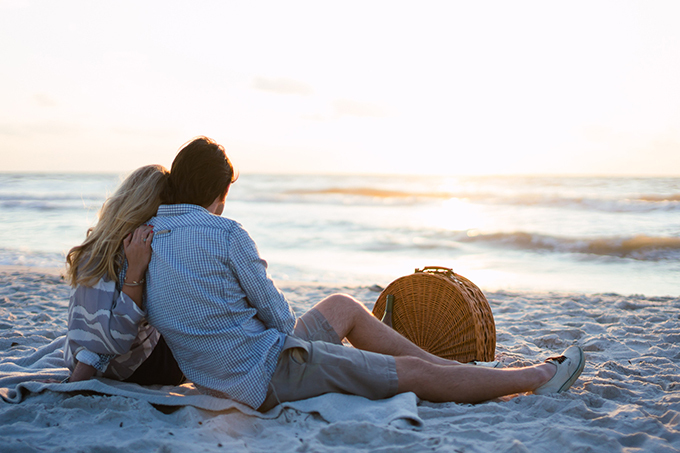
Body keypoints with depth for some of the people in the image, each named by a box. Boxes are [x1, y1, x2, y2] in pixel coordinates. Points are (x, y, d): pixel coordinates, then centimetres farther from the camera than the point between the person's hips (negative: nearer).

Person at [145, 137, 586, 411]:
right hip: (272, 374, -8)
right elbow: (279, 315, -10)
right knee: (416, 373, 2)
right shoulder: (227, 233, -18)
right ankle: (540, 377, 16)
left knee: (344, 306, 23)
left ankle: (446, 365, 29)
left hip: (220, 378, 8)